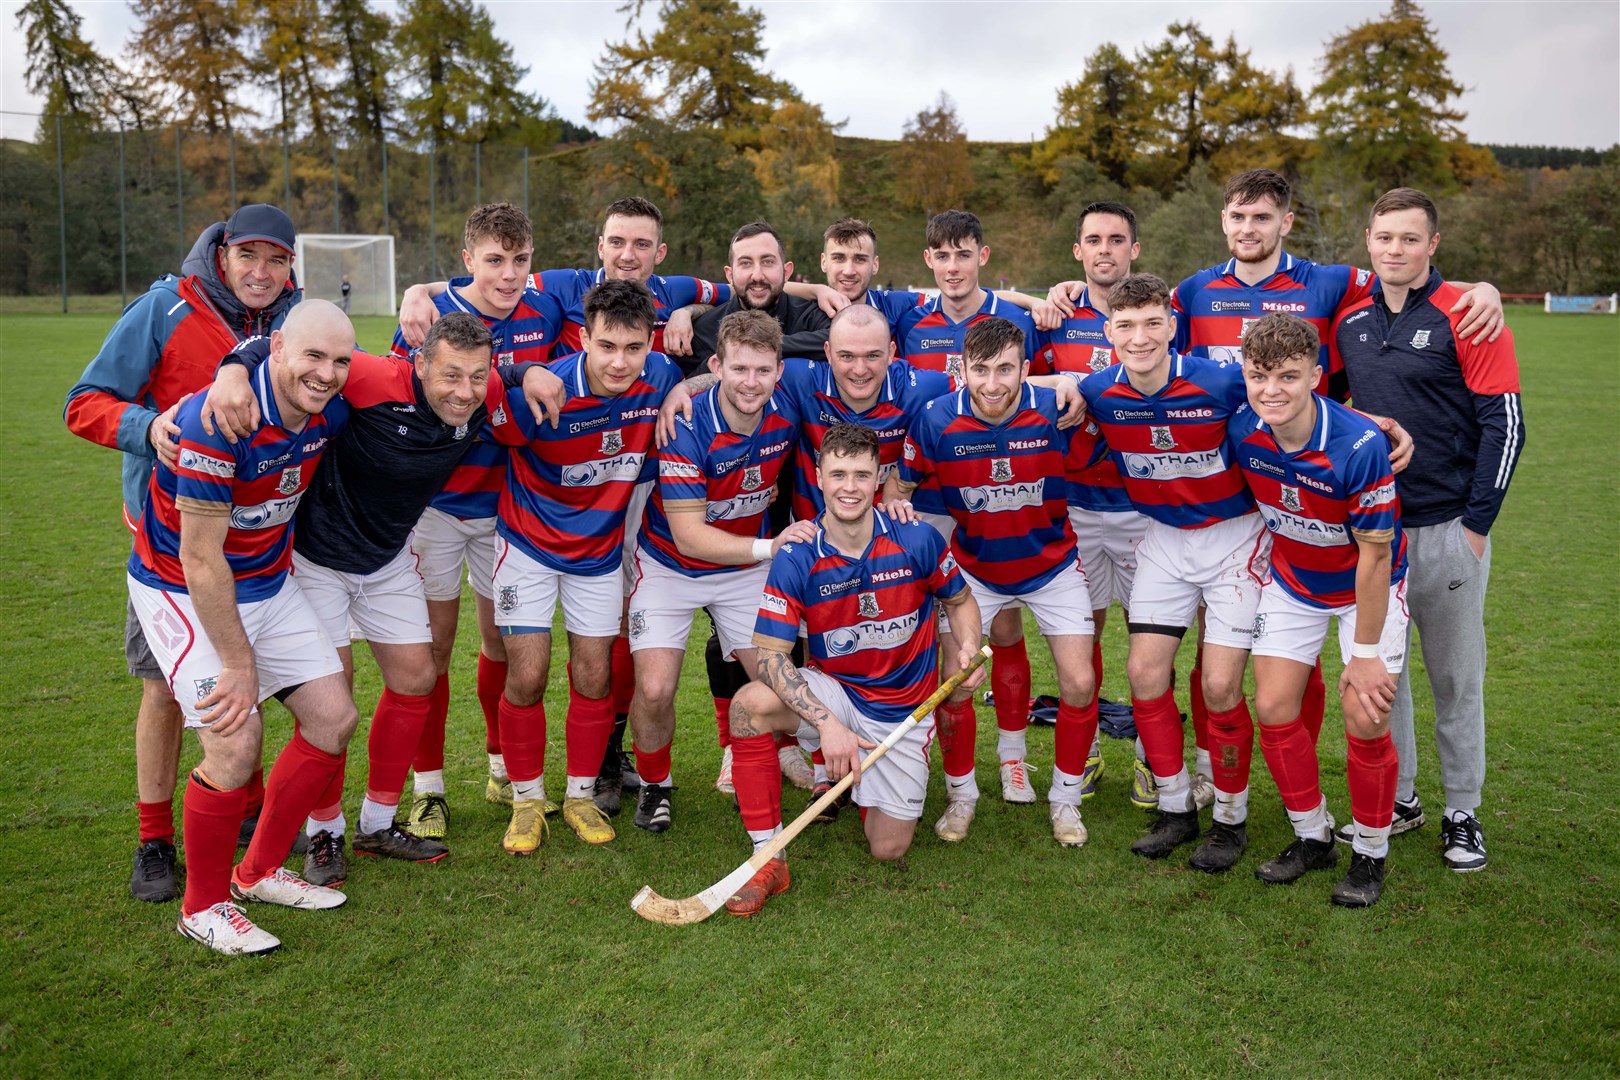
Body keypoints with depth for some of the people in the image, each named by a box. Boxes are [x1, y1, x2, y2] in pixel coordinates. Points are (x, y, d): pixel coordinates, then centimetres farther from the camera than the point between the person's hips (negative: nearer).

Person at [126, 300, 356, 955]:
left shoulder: (330, 413, -9)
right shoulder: (218, 422, -31)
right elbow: (201, 561, -26)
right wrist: (240, 664, -21)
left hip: (268, 582, 7)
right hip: (183, 592, -7)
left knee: (334, 718, 4)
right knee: (236, 742, -17)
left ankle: (260, 871, 22)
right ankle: (203, 906, 8)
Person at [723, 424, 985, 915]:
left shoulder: (916, 540, -13)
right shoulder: (795, 559, -16)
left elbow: (960, 601, 4)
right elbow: (770, 653, -20)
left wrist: (967, 649, -18)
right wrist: (827, 723, -32)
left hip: (903, 711, 1)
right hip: (833, 693, 0)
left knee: (888, 849, -1)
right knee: (750, 703, -32)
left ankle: (865, 780, 36)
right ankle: (768, 857, -18)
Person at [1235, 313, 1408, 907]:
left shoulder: (1361, 446, -32)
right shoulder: (1242, 432, -19)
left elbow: (1374, 555, -24)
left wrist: (1365, 653, -19)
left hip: (1367, 586, -4)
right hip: (1291, 581, 4)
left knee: (1365, 718, -10)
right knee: (1273, 709, 0)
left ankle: (1370, 853, 14)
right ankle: (1312, 837, 21)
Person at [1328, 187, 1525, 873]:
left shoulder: (1467, 315, -8)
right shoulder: (1350, 320, 6)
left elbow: (1505, 422, -8)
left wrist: (1477, 522, -11)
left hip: (1446, 527, -4)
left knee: (1456, 676, 6)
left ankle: (1461, 812, 21)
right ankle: (1396, 798, 26)